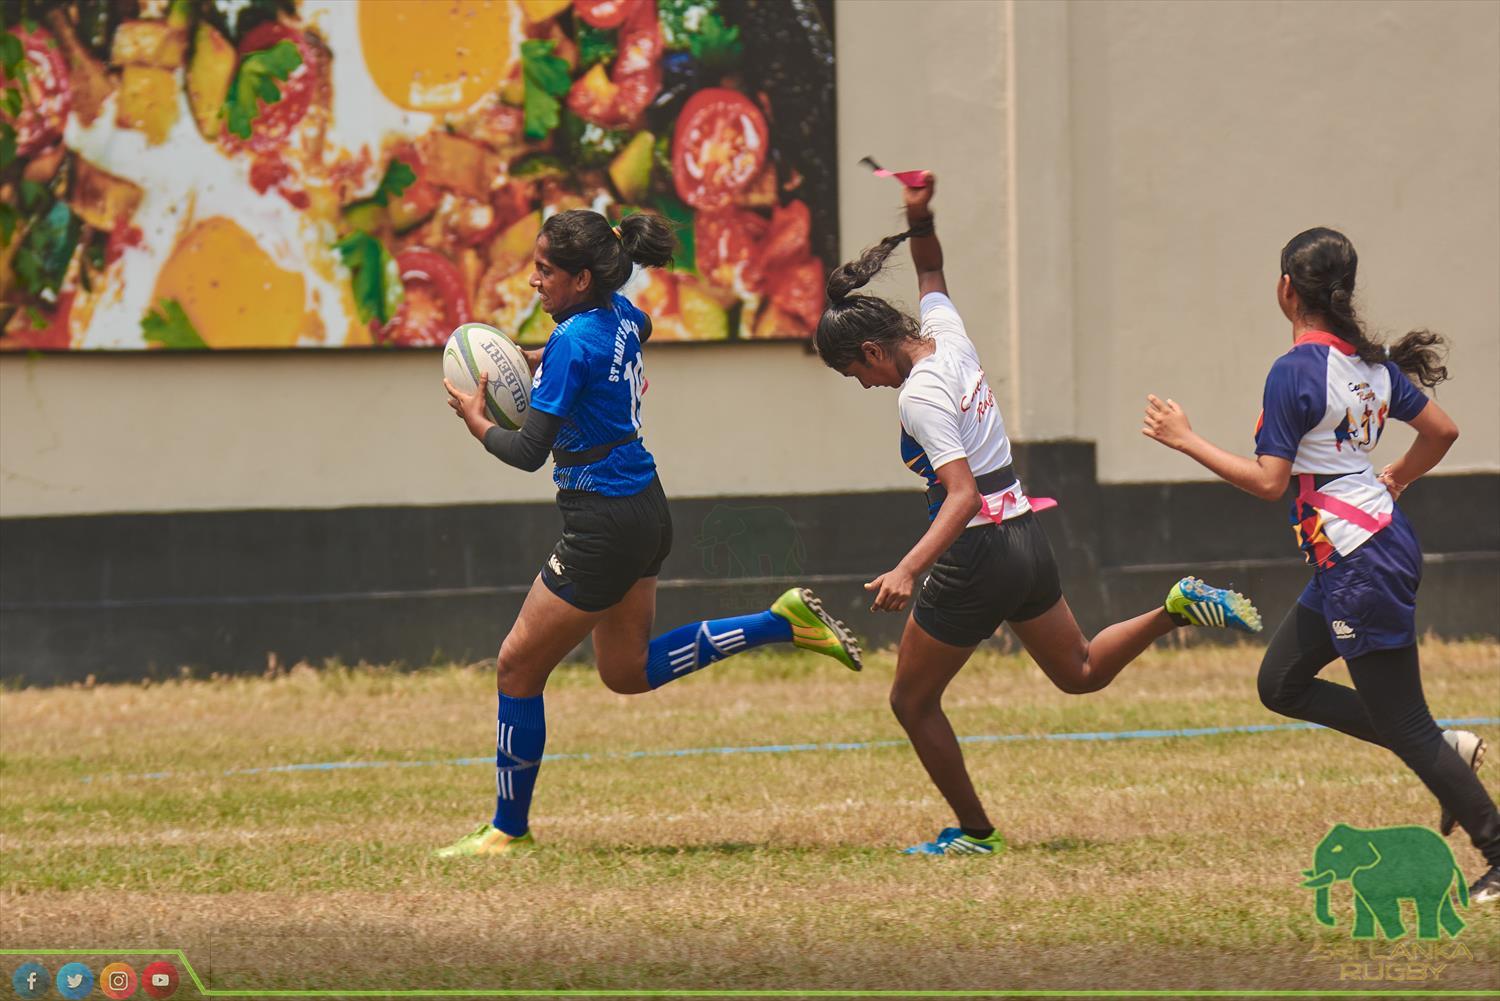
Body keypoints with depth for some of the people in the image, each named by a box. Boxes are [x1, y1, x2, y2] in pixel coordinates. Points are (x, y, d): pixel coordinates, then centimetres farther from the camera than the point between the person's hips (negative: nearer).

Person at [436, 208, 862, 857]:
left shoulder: (573, 344, -21)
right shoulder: (619, 315, 4)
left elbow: (529, 452, -22)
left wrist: (476, 421, -3)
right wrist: (540, 358, 19)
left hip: (605, 527, -9)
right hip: (644, 512, 9)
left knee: (517, 666, 2)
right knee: (627, 673, 21)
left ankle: (509, 829, 10)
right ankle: (786, 622, 15)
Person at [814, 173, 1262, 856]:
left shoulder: (919, 395, -21)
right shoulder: (949, 336, 3)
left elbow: (963, 495, -29)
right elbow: (931, 271, 24)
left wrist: (907, 571, -38)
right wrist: (919, 218, 5)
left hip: (976, 556, -9)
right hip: (1025, 539, 9)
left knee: (912, 703, 7)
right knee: (1080, 672, 25)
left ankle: (973, 832, 13)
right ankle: (1177, 611, 7)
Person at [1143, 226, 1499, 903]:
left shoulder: (1295, 373, -17)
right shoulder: (1372, 362, 7)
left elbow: (1269, 482, -18)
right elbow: (1441, 431, 14)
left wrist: (1185, 440, -10)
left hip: (1359, 562, -9)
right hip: (1382, 538, 9)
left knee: (1404, 726, -2)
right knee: (1280, 683, 17)